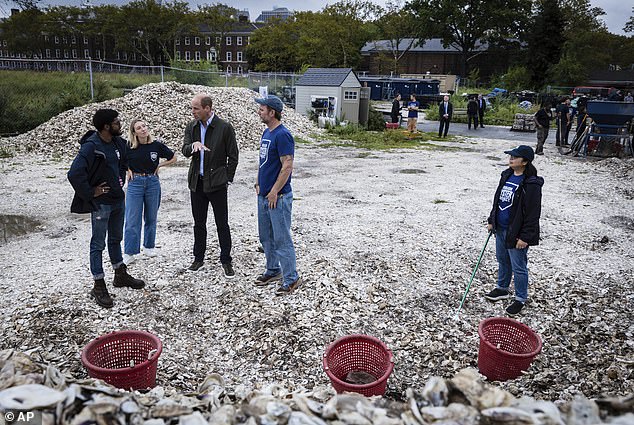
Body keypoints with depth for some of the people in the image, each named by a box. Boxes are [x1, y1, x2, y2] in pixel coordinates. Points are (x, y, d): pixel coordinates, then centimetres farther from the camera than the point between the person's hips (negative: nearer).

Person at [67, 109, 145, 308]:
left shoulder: (118, 143, 3)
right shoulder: (90, 147, -21)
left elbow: (124, 163, 25)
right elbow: (74, 174, -29)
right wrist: (90, 193, -20)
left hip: (118, 200, 8)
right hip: (101, 203, -8)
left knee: (116, 239, 21)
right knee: (98, 244, 2)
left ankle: (121, 275, 36)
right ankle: (99, 287, 12)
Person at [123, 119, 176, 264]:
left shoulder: (157, 145, -2)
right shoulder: (129, 148, -5)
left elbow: (173, 158, 10)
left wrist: (159, 165, 1)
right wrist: (127, 170, -3)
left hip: (153, 183, 2)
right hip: (135, 183, -2)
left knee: (151, 217, 11)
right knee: (132, 219, -2)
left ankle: (149, 246, 27)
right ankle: (129, 253, 4)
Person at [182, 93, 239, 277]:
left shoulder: (224, 127, -9)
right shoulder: (191, 127, 5)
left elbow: (233, 156, -4)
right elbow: (185, 151, -2)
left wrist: (227, 179, -5)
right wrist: (193, 145, -24)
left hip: (216, 183, -4)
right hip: (196, 182, 5)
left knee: (222, 224, 2)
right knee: (199, 223, 14)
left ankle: (226, 261, 14)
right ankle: (199, 258, 28)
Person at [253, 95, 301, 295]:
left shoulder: (282, 135, -17)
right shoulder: (266, 132, 12)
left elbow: (287, 167, -22)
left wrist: (274, 192, -20)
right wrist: (259, 182, 15)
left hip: (278, 197, -9)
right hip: (263, 195, 10)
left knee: (282, 239, -2)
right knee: (266, 237, 18)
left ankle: (291, 279, 9)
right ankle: (273, 270, 33)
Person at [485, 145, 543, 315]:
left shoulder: (531, 183, -19)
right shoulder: (507, 175, 6)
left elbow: (533, 213, -19)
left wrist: (525, 237, -20)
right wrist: (492, 220, 16)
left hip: (516, 233, -8)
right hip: (500, 229, 8)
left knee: (518, 267, 4)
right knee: (502, 260, 22)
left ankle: (521, 299, 20)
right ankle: (502, 289, 41)